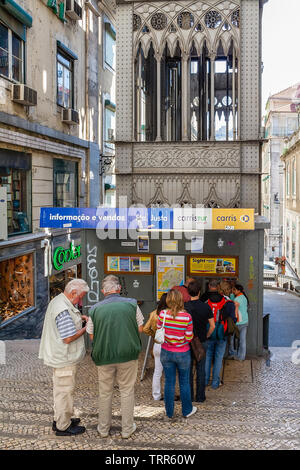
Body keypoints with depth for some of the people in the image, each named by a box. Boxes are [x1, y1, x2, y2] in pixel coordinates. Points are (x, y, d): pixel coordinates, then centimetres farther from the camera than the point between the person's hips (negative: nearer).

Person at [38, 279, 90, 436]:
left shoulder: (58, 300, 6)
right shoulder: (64, 310, -27)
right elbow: (68, 338, -27)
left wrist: (79, 317, 10)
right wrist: (86, 328, -15)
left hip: (58, 356, 11)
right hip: (64, 358, -11)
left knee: (60, 388, 22)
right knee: (65, 390, 3)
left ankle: (59, 419, 36)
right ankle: (63, 426, 15)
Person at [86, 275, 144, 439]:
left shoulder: (95, 310, -4)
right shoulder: (131, 304, -4)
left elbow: (91, 336, 4)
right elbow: (140, 329, 3)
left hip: (104, 356, 1)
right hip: (128, 354, 0)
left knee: (105, 392, 15)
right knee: (127, 391, 13)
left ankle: (103, 428, 27)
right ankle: (127, 428, 21)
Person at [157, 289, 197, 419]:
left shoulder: (163, 314, -13)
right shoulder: (187, 317, -18)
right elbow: (189, 338, -12)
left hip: (166, 353, 1)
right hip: (182, 354, -1)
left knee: (169, 382, 14)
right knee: (184, 382, 16)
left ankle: (169, 412, 26)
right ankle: (187, 410, 30)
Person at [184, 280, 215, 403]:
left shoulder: (184, 307, -12)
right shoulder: (206, 307, -9)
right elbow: (212, 326, -6)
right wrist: (206, 336, 9)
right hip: (202, 342, 1)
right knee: (201, 370, 11)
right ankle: (200, 397, 17)